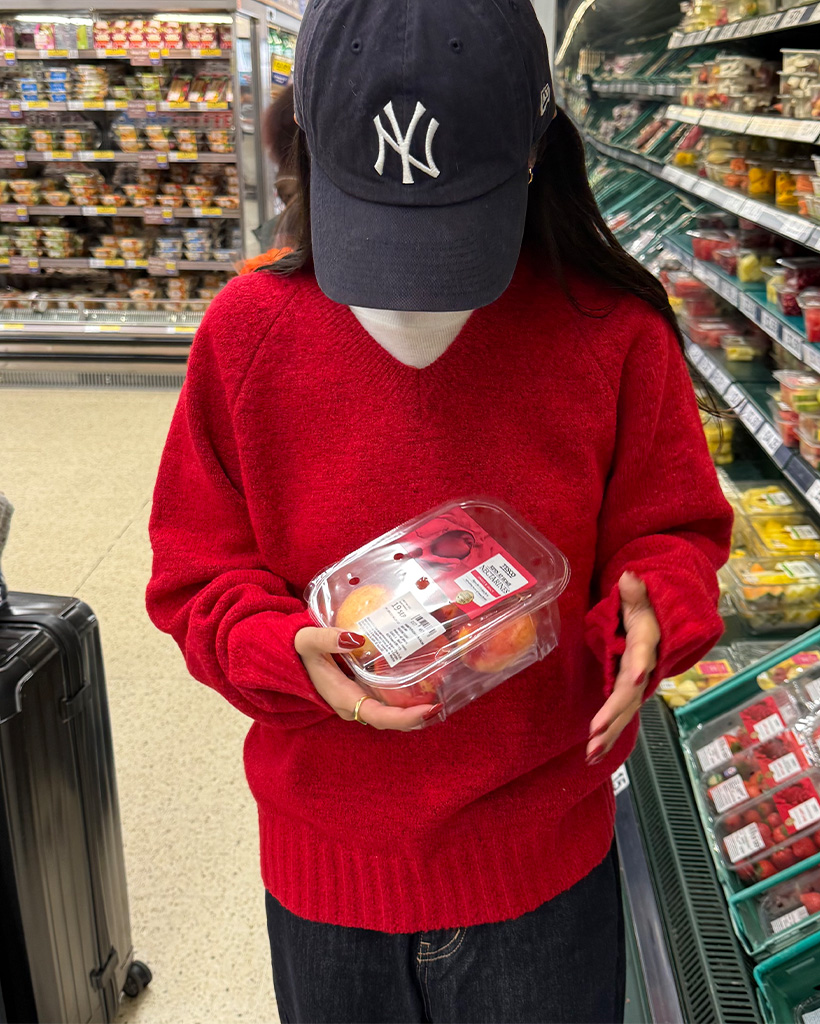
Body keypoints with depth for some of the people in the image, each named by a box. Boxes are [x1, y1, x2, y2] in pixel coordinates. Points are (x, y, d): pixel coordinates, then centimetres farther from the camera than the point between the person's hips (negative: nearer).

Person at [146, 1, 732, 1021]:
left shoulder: (613, 330, -13)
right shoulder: (249, 332, -11)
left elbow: (671, 530, -1)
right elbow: (197, 576, -4)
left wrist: (655, 611, -23)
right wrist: (290, 652, -24)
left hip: (545, 857, 0)